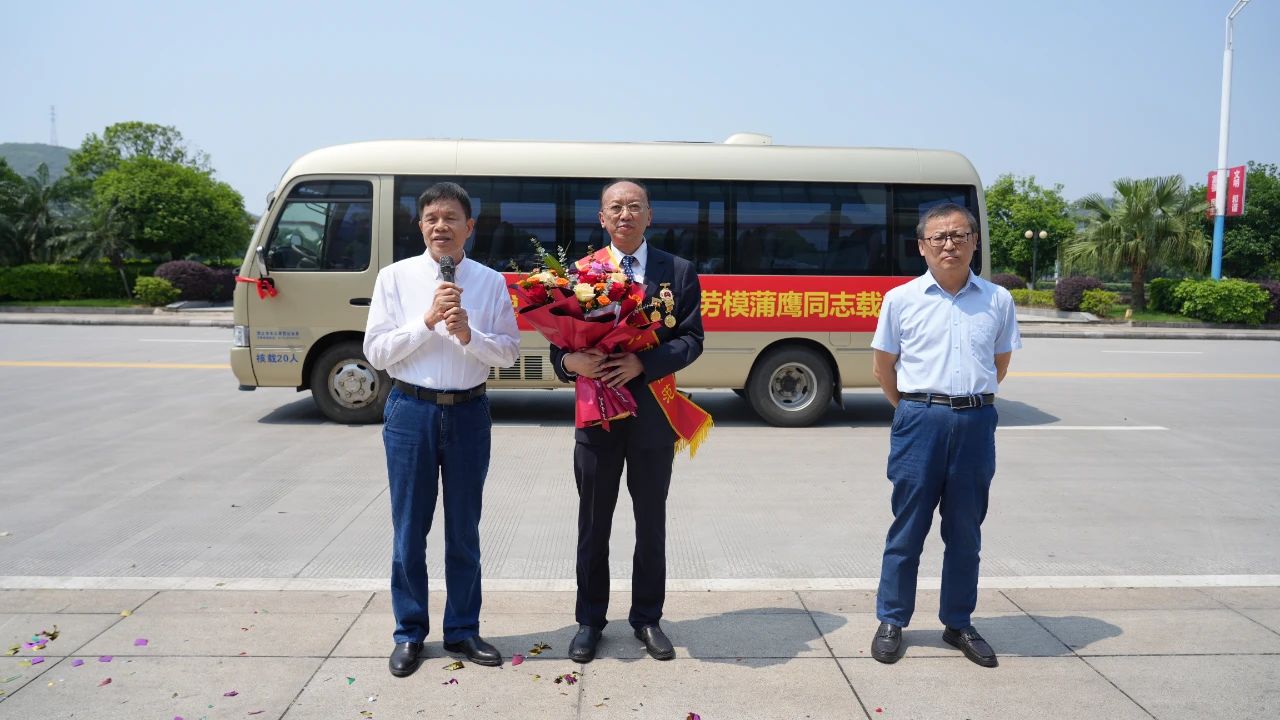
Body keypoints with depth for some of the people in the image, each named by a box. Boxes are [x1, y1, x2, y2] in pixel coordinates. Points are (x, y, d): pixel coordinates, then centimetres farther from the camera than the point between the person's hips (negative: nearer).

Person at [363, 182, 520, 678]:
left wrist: (468, 333, -18)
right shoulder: (395, 277, -2)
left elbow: (509, 353, 0)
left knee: (464, 529, 13)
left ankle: (462, 630, 29)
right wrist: (427, 320, -16)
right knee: (409, 529, 10)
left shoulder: (490, 282, 0)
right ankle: (409, 633, 27)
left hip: (468, 412, 1)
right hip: (411, 411, -1)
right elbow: (376, 352, -5)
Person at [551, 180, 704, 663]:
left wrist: (642, 363, -20)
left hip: (653, 417, 0)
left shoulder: (678, 272, 2)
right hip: (596, 414, 0)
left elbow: (692, 339, -4)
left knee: (651, 525, 13)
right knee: (593, 526, 12)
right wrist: (569, 360, -22)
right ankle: (590, 621, 28)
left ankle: (647, 619, 30)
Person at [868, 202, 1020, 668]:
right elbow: (883, 367, 8)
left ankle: (958, 623, 26)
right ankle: (891, 621, 19)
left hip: (976, 422, 2)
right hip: (919, 419, -2)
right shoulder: (901, 299, 1)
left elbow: (1000, 363, 17)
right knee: (908, 527, 6)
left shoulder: (997, 300, 5)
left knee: (965, 531, 12)